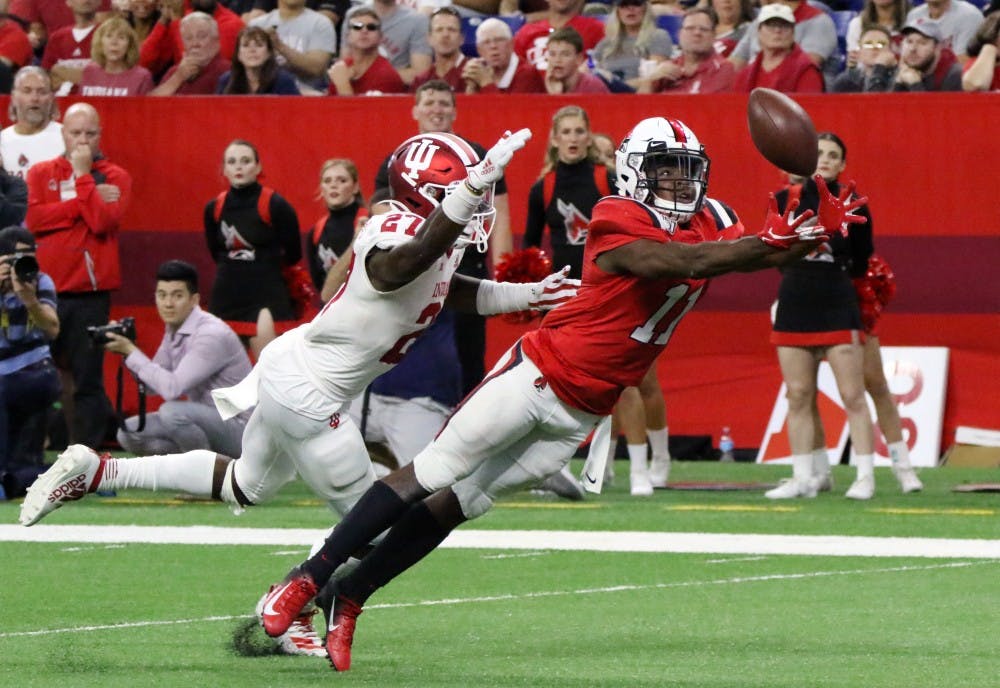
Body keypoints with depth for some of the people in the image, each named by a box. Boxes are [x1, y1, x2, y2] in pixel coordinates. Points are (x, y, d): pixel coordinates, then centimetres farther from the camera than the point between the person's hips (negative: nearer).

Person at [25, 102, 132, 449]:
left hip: (90, 293, -2)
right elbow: (33, 218, -7)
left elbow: (103, 221, -12)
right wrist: (86, 202, -9)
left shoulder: (115, 177, 5)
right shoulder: (41, 173, 10)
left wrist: (83, 174, -9)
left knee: (88, 380, -2)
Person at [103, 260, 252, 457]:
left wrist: (131, 352, -23)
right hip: (205, 420, 8)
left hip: (237, 425, -8)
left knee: (172, 412, -33)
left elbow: (172, 388, -30)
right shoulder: (173, 330, 4)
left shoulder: (212, 335, -23)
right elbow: (152, 384, 11)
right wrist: (126, 350, -6)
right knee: (129, 432, -1)